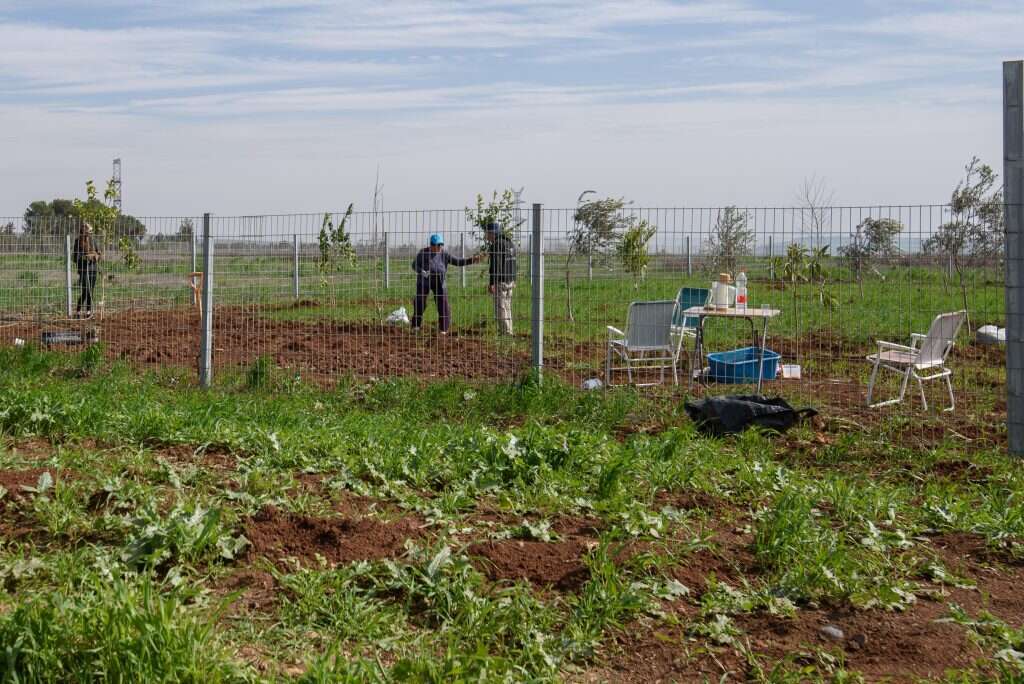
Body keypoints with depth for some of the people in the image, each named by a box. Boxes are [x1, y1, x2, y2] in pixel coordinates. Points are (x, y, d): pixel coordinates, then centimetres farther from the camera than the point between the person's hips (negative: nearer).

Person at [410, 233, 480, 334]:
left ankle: (444, 329, 5)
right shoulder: (424, 252, -4)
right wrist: (422, 271, -20)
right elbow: (414, 265, 0)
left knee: (443, 303, -3)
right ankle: (416, 325, 16)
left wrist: (472, 260, -11)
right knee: (420, 303, 0)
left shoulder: (444, 253, 2)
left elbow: (457, 261, 0)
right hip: (424, 280, -2)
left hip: (439, 281, 2)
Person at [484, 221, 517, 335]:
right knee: (507, 307, 14)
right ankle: (508, 331, 17)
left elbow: (495, 265, -21)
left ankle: (505, 332, -6)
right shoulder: (510, 243, 14)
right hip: (510, 281, 9)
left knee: (500, 308, -5)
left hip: (500, 282, -9)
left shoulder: (496, 245, -15)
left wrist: (492, 283, -21)